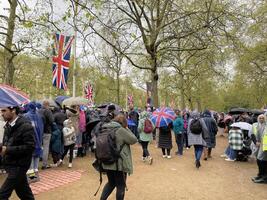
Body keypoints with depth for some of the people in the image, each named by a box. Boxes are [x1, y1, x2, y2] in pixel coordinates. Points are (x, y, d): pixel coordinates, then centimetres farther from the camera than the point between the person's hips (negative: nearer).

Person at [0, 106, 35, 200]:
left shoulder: (25, 126, -18)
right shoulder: (8, 126, 8)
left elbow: (30, 147, -22)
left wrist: (8, 150, -22)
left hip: (18, 166, -8)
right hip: (10, 164, 8)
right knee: (24, 192, 18)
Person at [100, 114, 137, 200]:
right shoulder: (121, 130, -18)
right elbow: (134, 140, -9)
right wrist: (127, 129, -1)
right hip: (119, 163, -7)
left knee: (111, 183, 26)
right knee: (121, 186, 11)